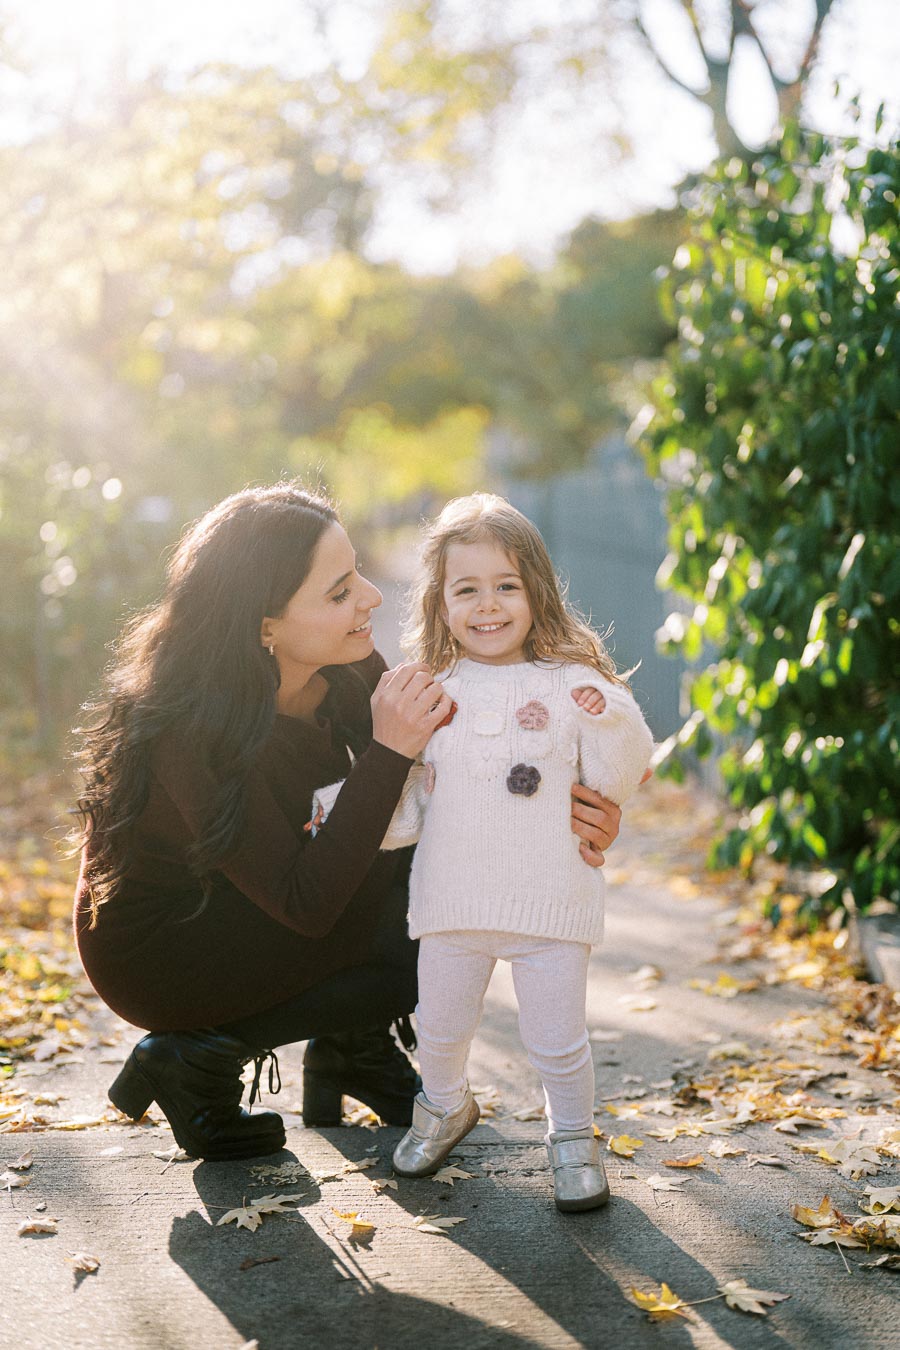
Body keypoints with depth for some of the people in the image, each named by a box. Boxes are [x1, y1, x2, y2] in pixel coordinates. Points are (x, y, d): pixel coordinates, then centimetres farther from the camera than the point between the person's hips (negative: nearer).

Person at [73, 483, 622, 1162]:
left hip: (236, 901, 7)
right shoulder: (197, 731, -35)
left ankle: (354, 1044, 10)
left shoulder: (345, 671, -14)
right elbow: (307, 906, -32)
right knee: (420, 953, -17)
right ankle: (203, 1058, -3)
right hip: (159, 949, -7)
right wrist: (389, 751, -37)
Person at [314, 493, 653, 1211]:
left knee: (557, 1039, 4)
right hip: (452, 903, 3)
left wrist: (609, 718, -27)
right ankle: (444, 1107, 47)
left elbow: (618, 781, -10)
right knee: (440, 1027, 18)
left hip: (549, 904, -3)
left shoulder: (570, 683, -5)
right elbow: (405, 809, 8)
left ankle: (574, 1138, 31)